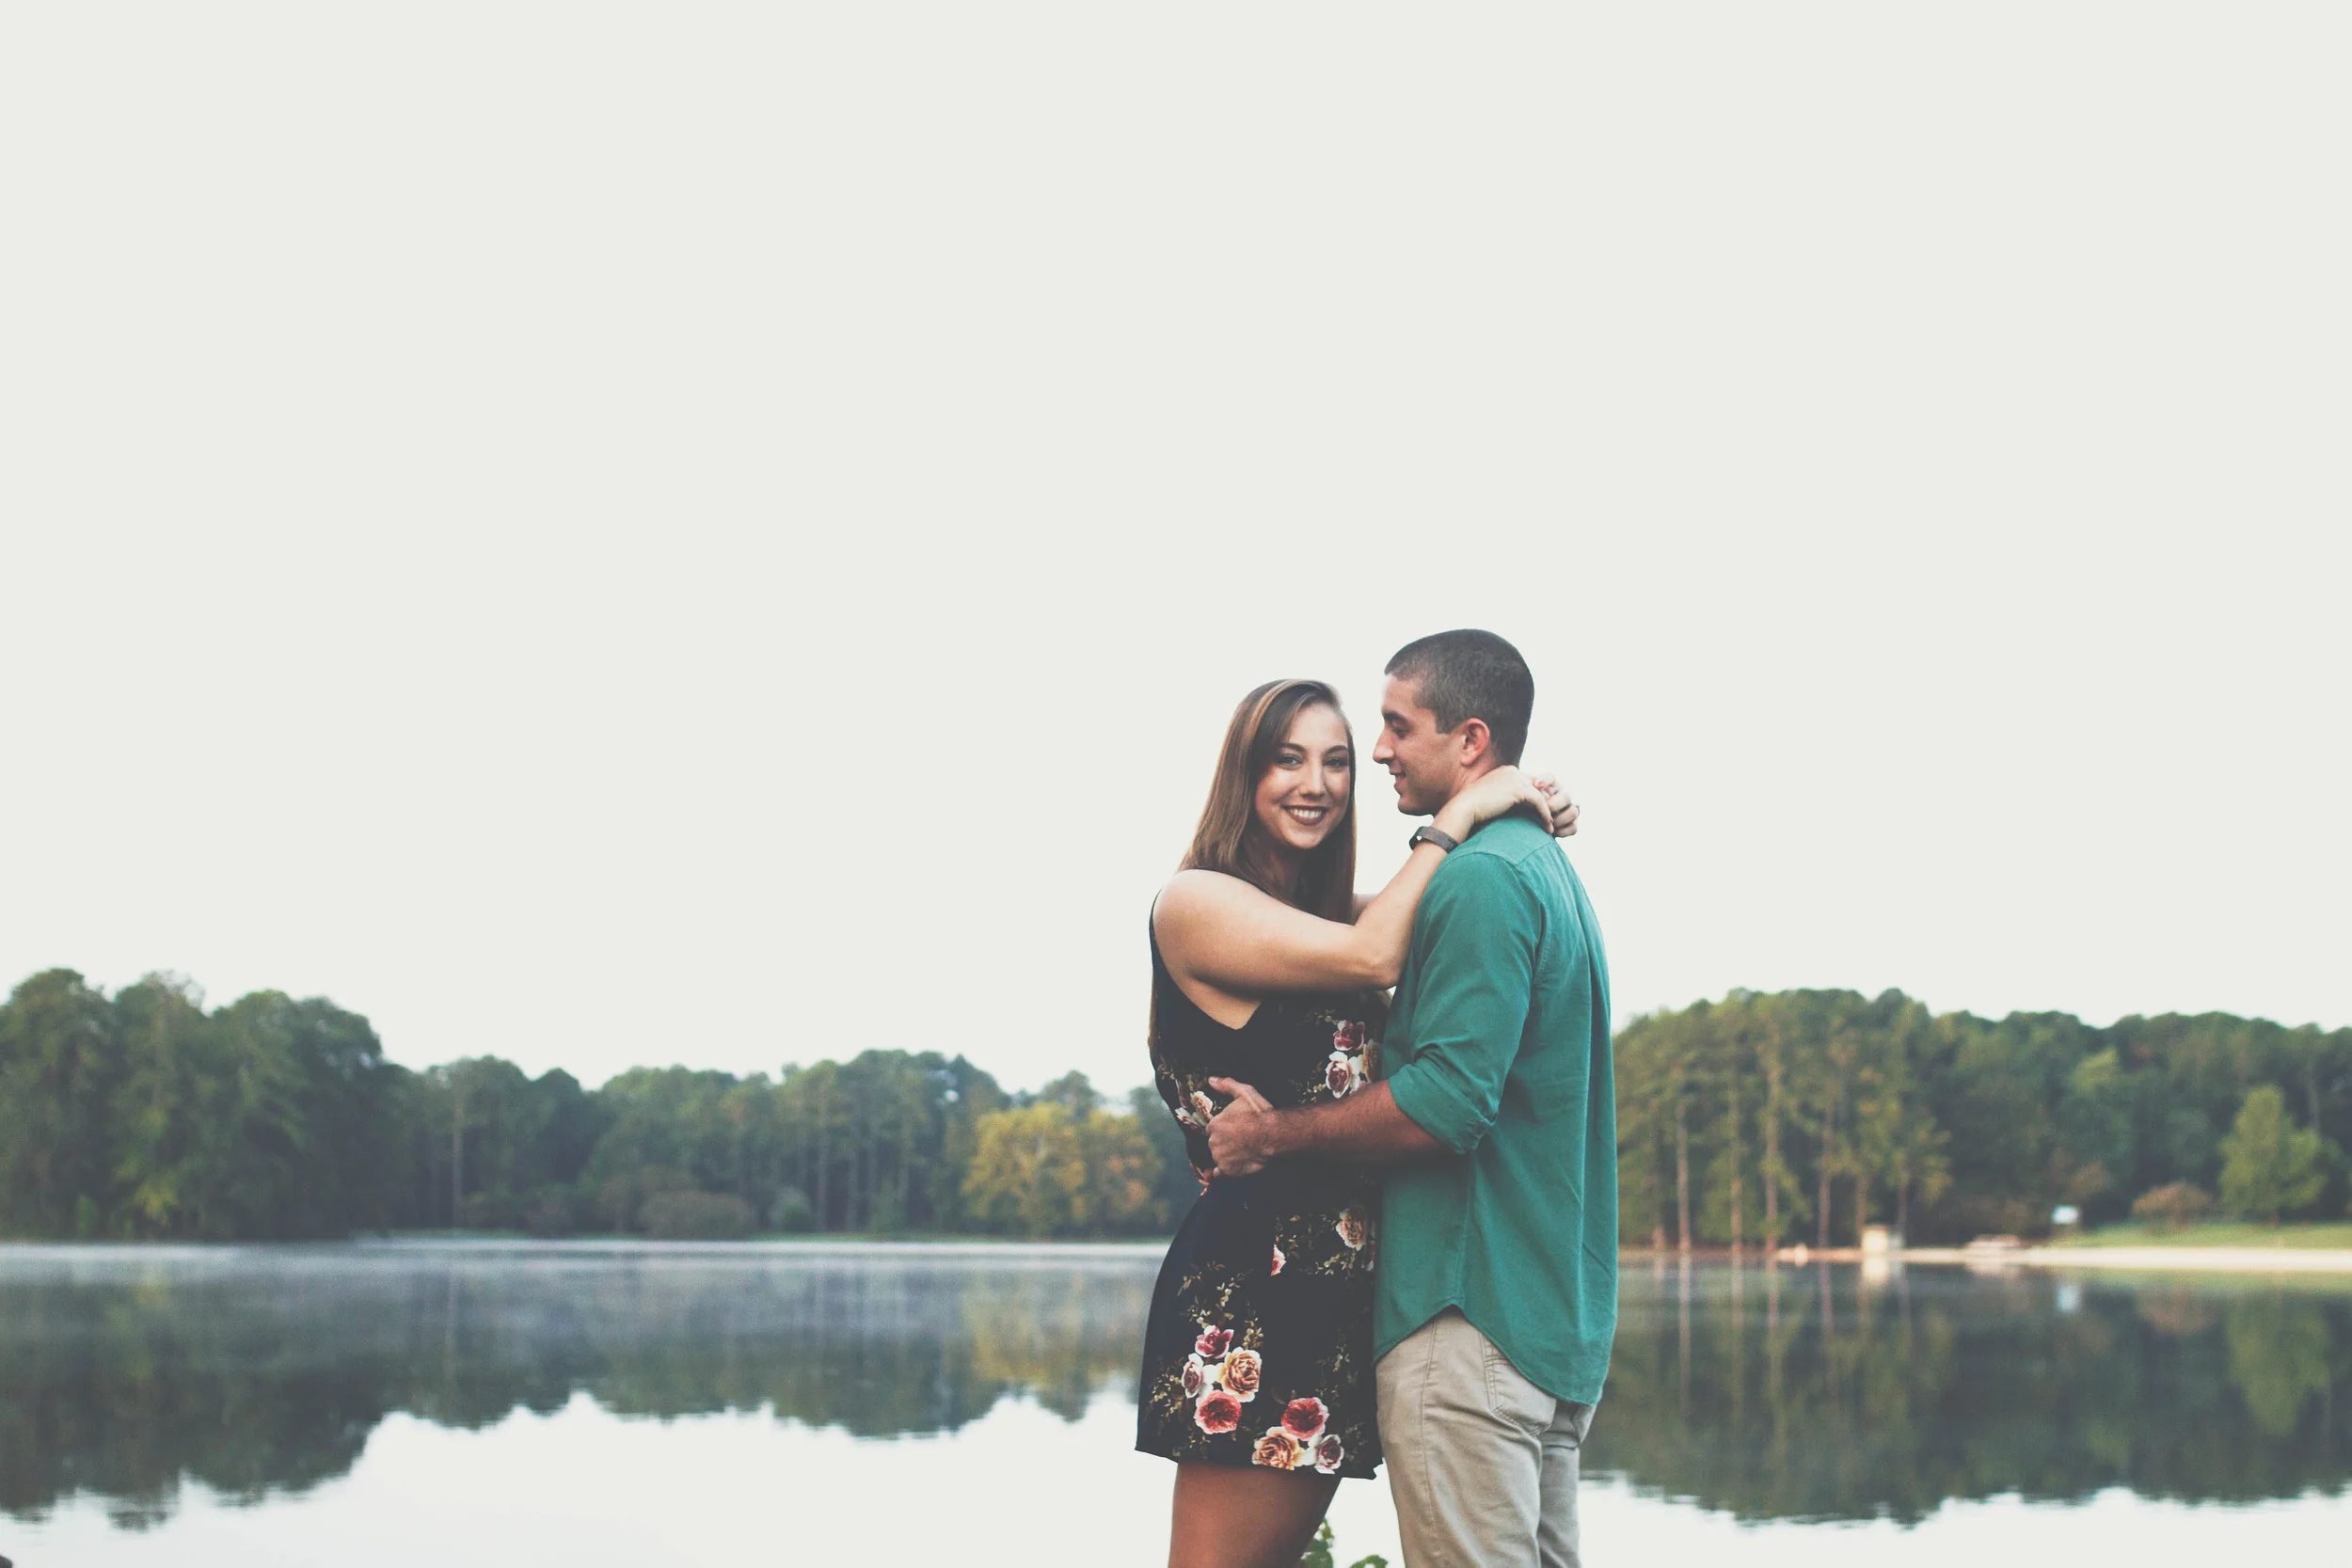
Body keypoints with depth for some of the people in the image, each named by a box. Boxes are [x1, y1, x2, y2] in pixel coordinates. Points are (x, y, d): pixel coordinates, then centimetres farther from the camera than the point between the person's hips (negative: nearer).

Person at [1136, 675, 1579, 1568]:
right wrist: (1458, 815, -7)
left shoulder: (1330, 913, 18)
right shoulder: (1194, 903, -6)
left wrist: (1526, 824, 7)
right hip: (1248, 1285, -8)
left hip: (1331, 1293, 8)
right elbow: (1371, 958, -16)